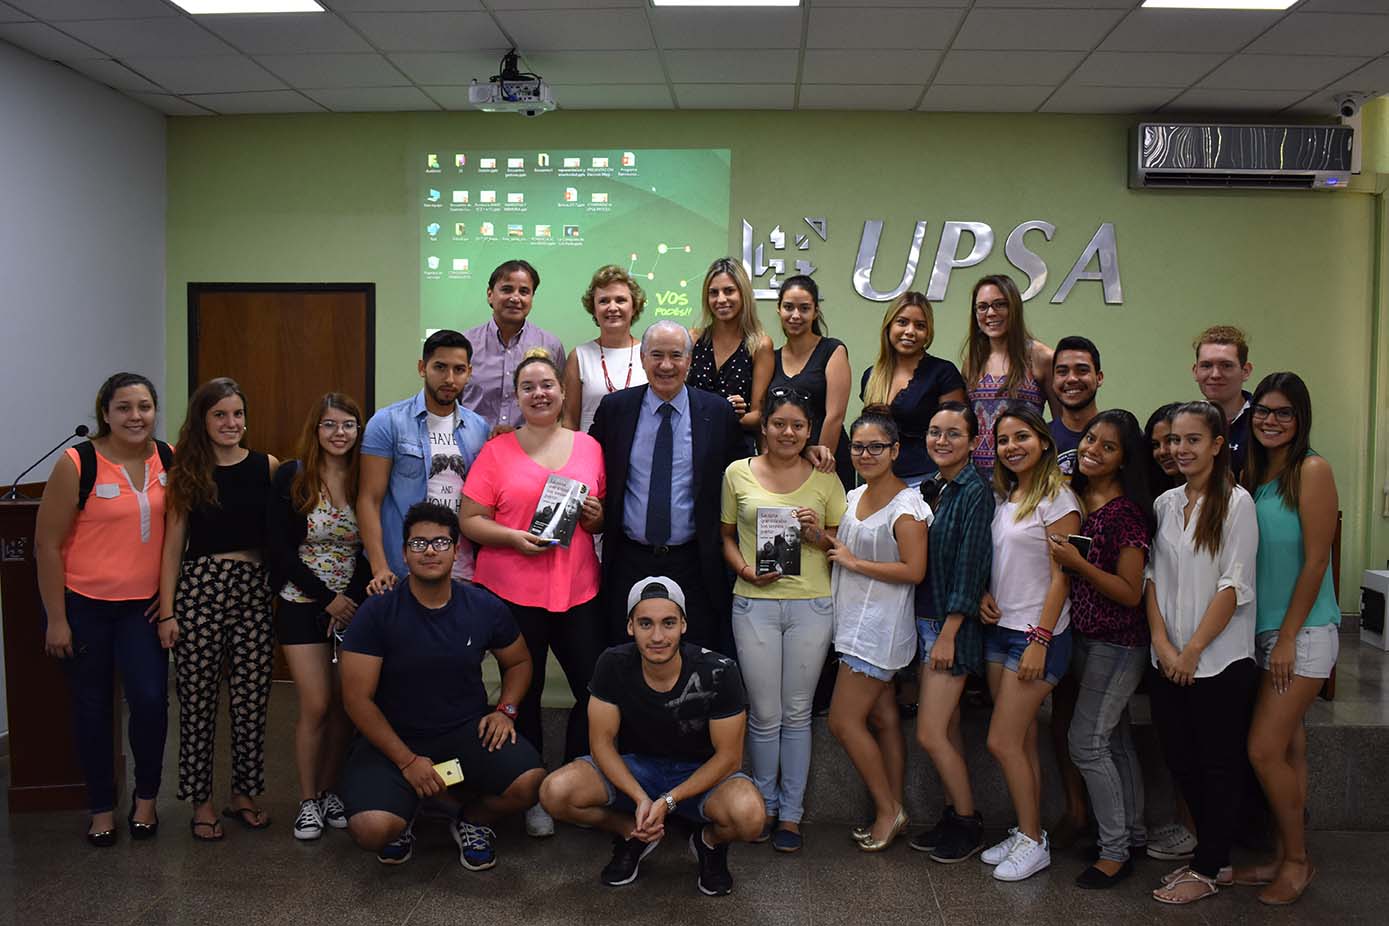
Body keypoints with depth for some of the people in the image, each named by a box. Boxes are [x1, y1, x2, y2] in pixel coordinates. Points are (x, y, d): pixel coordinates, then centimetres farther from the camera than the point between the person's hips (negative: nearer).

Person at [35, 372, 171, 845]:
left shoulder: (169, 459, -2)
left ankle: (146, 797, 17)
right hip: (83, 605, -2)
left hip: (143, 605, 2)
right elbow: (47, 544, -8)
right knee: (92, 705, 9)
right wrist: (56, 619, -8)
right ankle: (101, 807, 26)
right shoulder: (77, 465, -13)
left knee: (151, 700, -7)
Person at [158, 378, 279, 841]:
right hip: (199, 589, -1)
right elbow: (173, 545, 1)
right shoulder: (186, 473, 2)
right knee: (198, 699, 5)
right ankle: (201, 801, 20)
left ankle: (243, 794, 23)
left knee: (251, 698, 6)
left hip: (255, 590, 1)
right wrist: (167, 612, -2)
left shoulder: (267, 467, 4)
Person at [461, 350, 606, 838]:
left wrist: (598, 517, -5)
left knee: (595, 688, 2)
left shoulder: (589, 447, 9)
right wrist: (515, 538, -17)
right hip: (512, 591, -2)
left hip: (578, 590, 3)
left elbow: (607, 515, 17)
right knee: (525, 694, 7)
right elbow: (471, 521, -1)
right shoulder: (496, 451, 0)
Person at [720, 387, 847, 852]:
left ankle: (790, 811, 20)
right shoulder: (738, 473, 4)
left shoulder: (825, 478, 5)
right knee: (764, 713, 5)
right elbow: (726, 536, 9)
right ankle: (764, 804, 24)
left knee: (797, 712, 8)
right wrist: (748, 570, -8)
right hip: (754, 604, 0)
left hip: (811, 605, 1)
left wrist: (819, 535, -10)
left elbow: (843, 544, 11)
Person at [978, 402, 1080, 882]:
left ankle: (1033, 842, 9)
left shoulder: (1057, 499, -11)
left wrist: (1040, 640, -18)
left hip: (1037, 635, -7)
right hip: (999, 629, 7)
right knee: (1022, 742, 12)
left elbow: (1059, 577, -14)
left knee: (1003, 742, -6)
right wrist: (985, 594, 0)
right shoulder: (1005, 498, 11)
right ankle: (1027, 832, 22)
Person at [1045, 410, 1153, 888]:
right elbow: (1061, 570, 16)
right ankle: (1134, 834, 31)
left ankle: (1115, 850, 8)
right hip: (1082, 635, 7)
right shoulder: (1072, 499, 4)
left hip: (1118, 642, -7)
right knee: (1114, 740, 17)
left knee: (1086, 742, -6)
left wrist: (1079, 564, -25)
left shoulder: (1128, 511, -17)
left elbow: (1130, 593, -17)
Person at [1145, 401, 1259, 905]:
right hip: (1169, 661, 6)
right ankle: (1212, 856, 27)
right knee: (1181, 760, 11)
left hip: (1220, 661, -5)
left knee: (1218, 766, 5)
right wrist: (1162, 645, -5)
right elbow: (1153, 578, 7)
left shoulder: (1236, 503, -8)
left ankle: (1208, 869, 16)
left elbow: (1234, 585, -12)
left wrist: (1192, 650, -13)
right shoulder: (1164, 504, 8)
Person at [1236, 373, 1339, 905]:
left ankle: (1298, 861, 11)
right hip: (1264, 629, 7)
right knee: (1288, 747, 13)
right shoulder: (1254, 473, 9)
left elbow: (1315, 562, -14)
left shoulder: (1311, 470, -12)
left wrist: (1288, 638, -14)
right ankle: (1286, 859, 22)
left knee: (1265, 749, -7)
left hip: (1303, 631, -7)